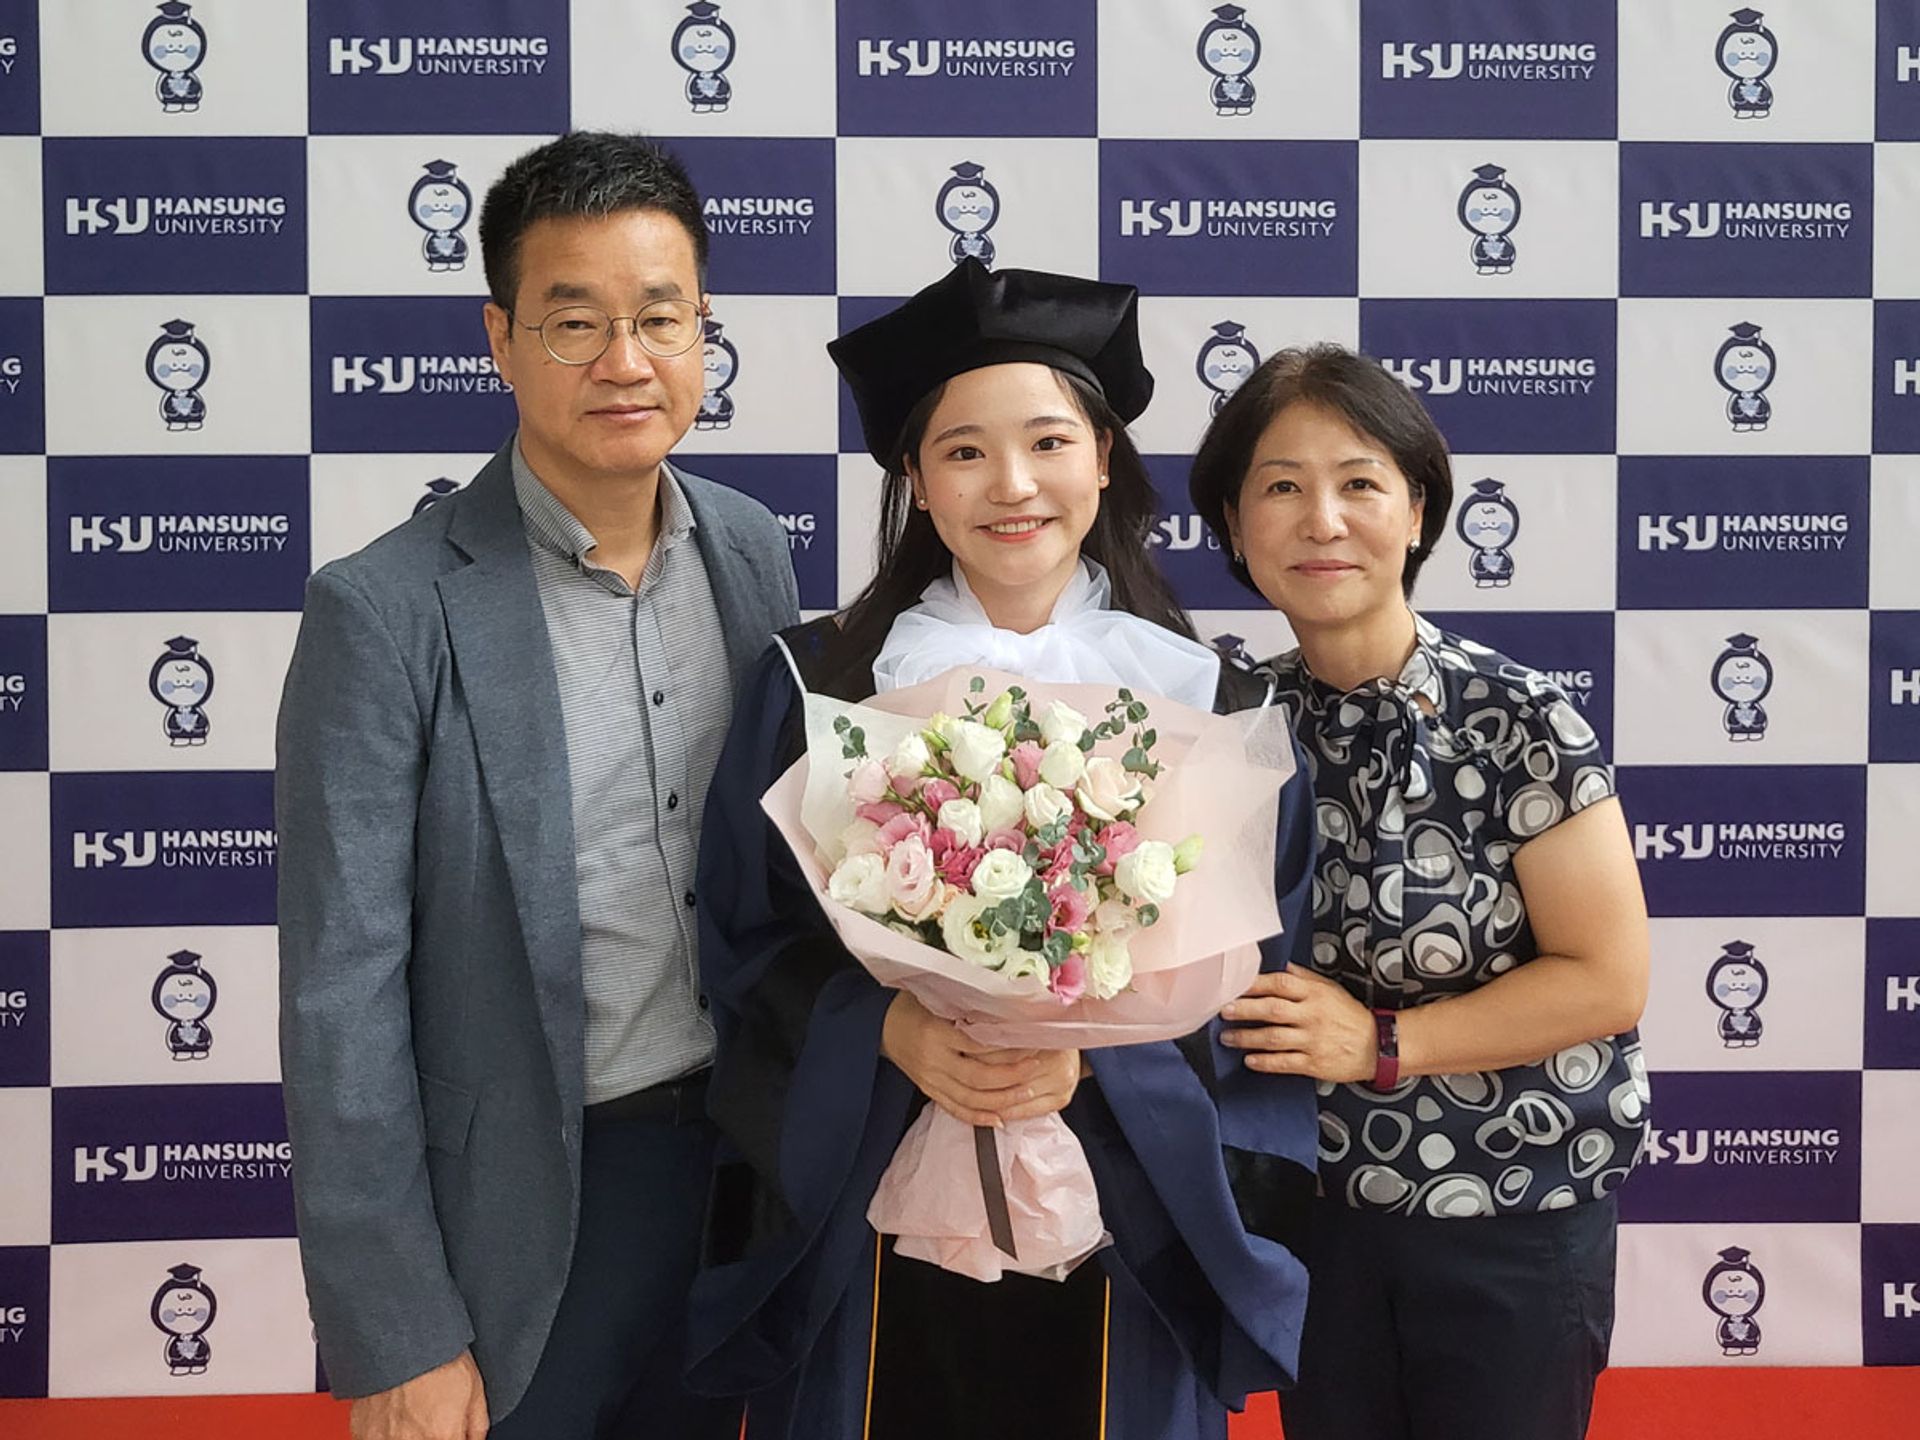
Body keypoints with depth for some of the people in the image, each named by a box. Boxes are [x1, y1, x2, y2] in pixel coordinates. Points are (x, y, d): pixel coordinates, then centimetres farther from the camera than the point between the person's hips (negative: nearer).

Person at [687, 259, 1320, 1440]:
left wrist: (1095, 1049, -17)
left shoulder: (1200, 699, 0)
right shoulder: (816, 686, -1)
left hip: (1123, 1214, 1)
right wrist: (891, 1030, -17)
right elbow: (748, 943, 0)